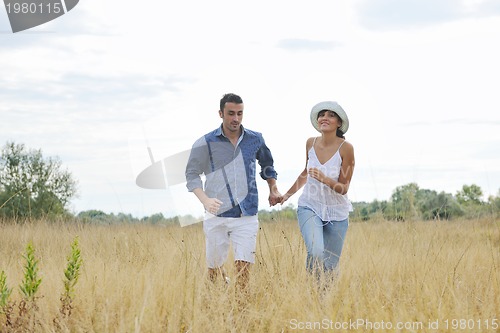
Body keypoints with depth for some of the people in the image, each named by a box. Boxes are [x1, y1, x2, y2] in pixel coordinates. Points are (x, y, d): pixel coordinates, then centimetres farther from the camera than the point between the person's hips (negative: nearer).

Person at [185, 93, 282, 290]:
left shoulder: (255, 140, 5)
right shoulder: (205, 144, -4)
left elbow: (267, 164, 25)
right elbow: (192, 174, -4)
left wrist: (273, 189, 17)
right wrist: (205, 200, -20)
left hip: (247, 216, 1)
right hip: (216, 216, -1)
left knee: (243, 268, -11)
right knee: (214, 269, 10)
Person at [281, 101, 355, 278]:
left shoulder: (345, 148, -14)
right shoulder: (311, 143, -3)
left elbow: (344, 188, -12)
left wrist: (324, 179, -31)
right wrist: (288, 194, 23)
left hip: (337, 212, -1)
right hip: (310, 207, 1)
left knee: (331, 266, 5)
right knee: (316, 253, -24)